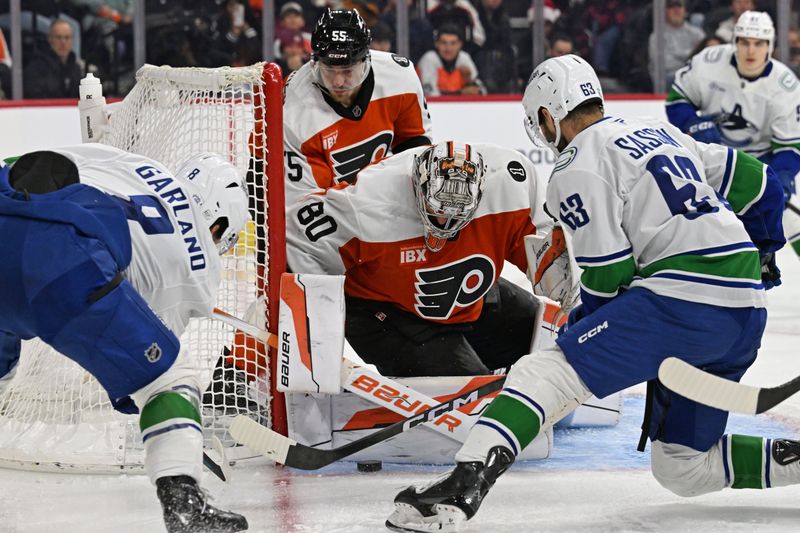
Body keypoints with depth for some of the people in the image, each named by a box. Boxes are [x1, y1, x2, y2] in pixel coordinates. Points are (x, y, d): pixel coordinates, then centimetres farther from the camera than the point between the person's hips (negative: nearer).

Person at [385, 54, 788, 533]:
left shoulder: (580, 168, 0)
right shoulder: (660, 133, 23)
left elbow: (609, 275, -5)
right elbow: (760, 185, 26)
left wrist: (580, 326, 13)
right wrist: (755, 260, 41)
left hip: (680, 298, -8)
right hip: (746, 313, 8)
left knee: (545, 374, -11)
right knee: (684, 467, 16)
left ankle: (460, 491, -30)